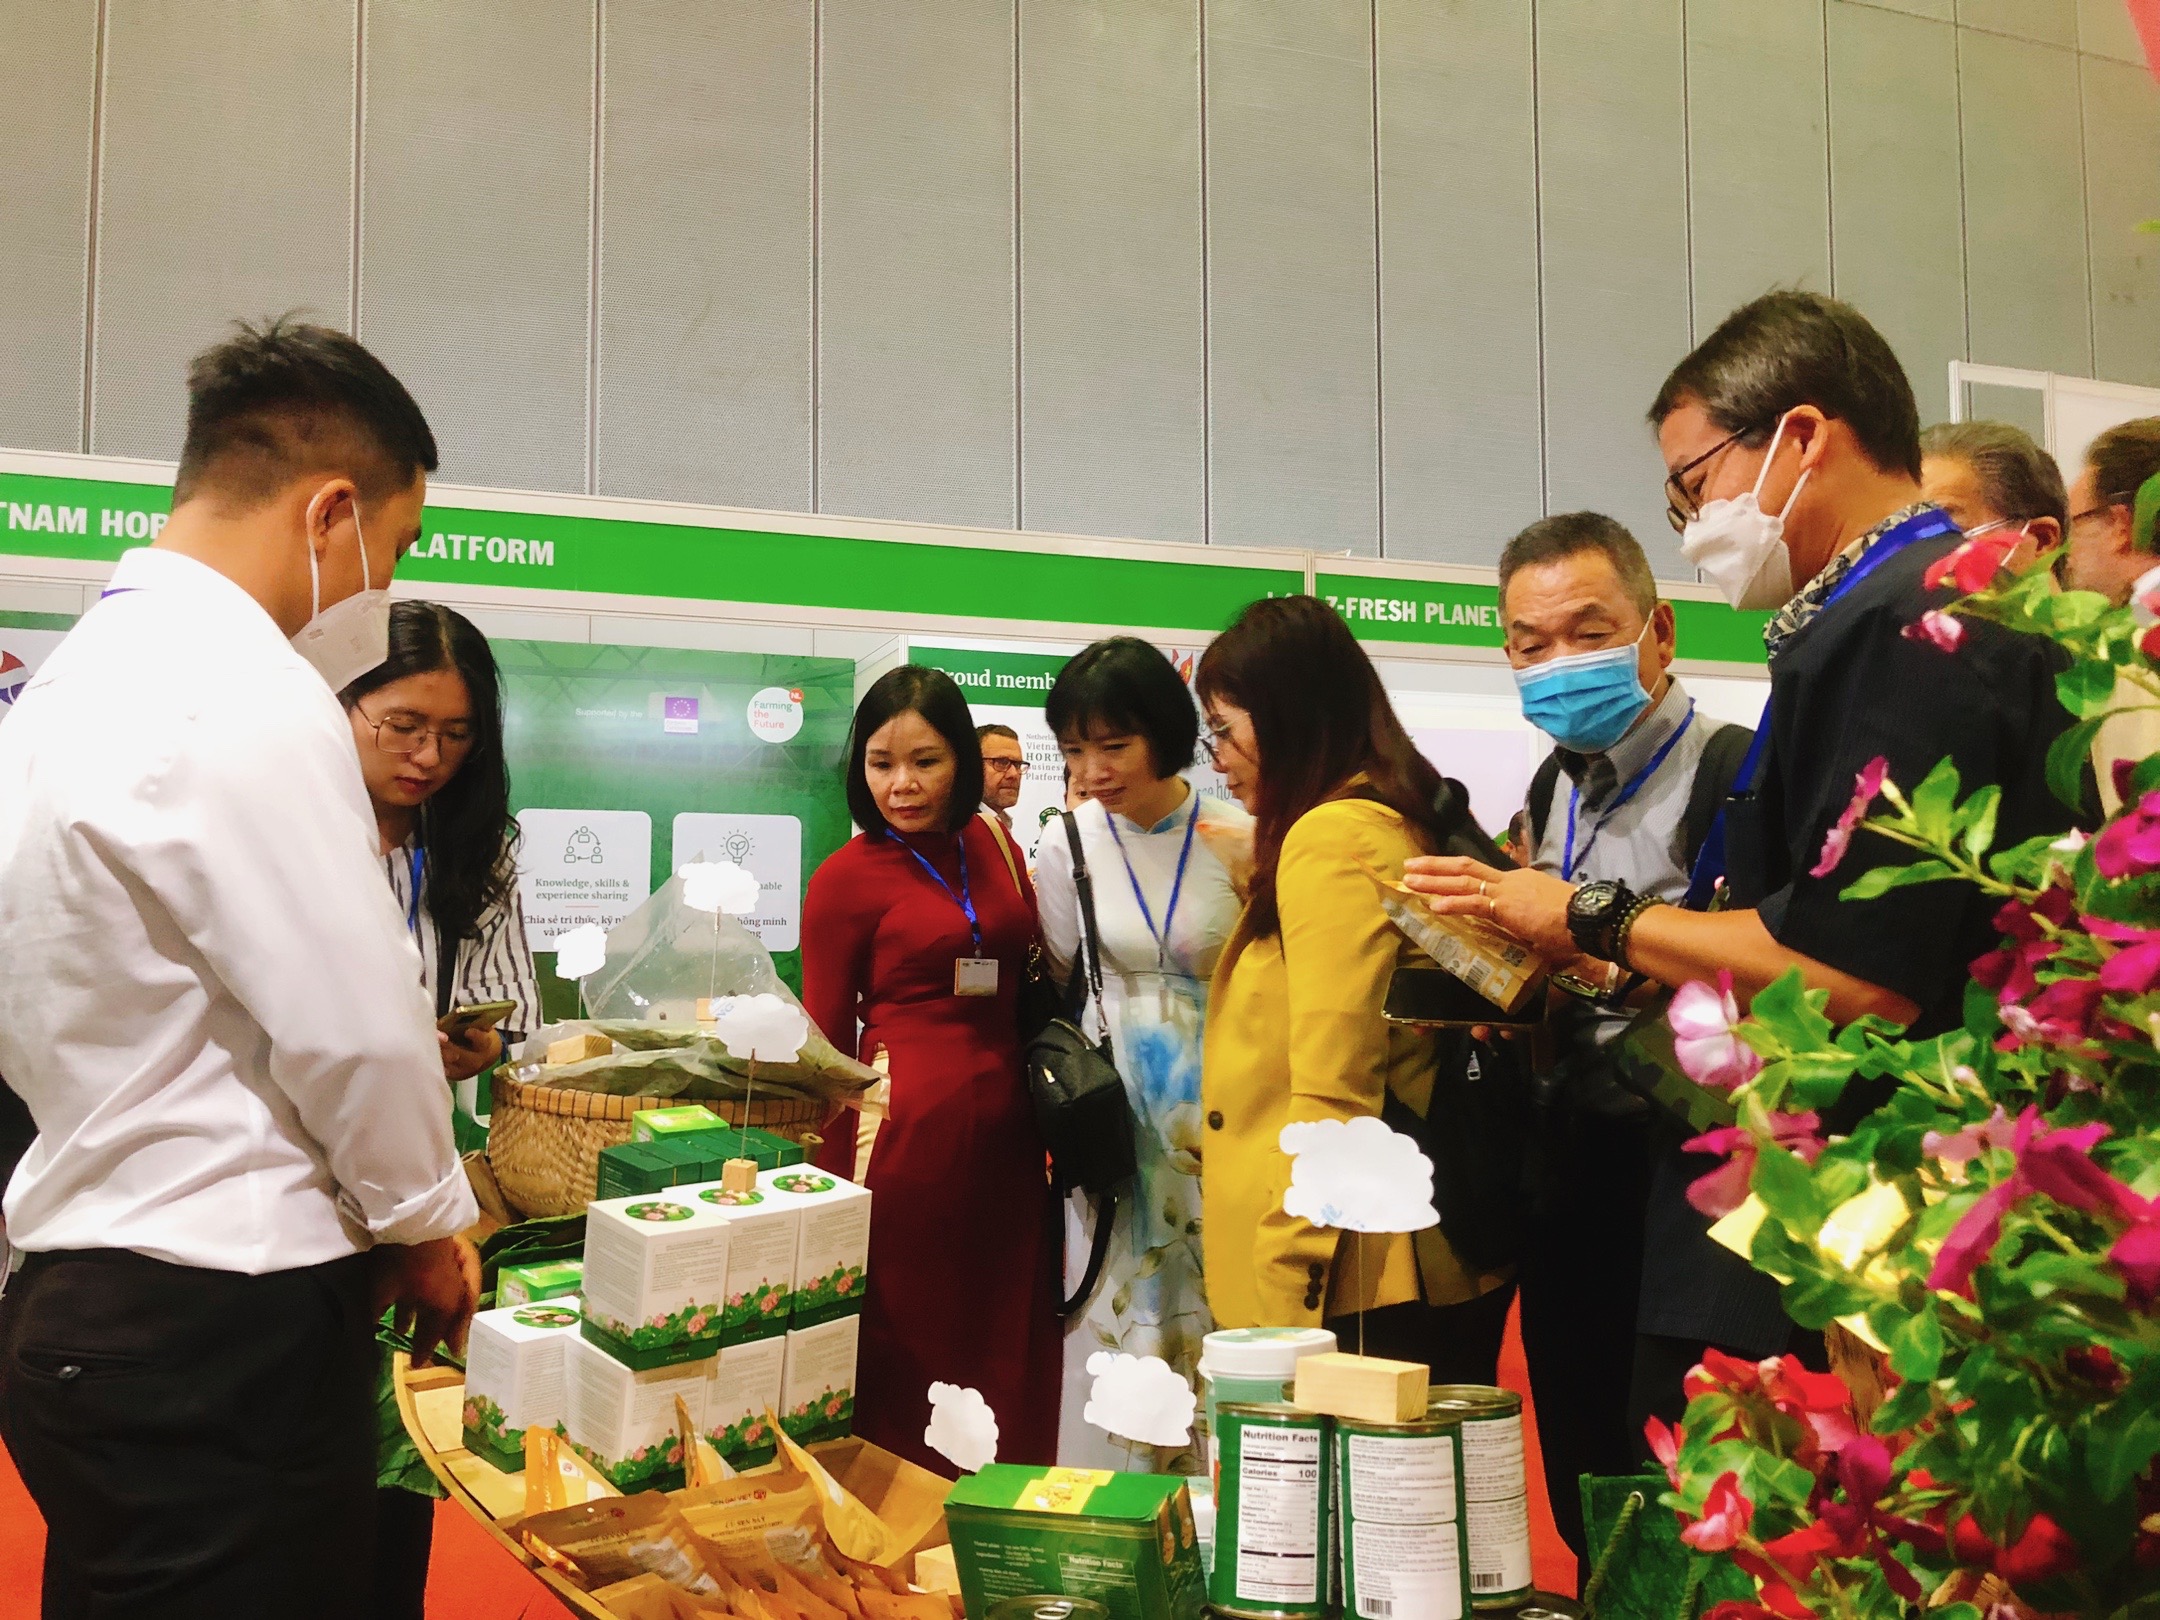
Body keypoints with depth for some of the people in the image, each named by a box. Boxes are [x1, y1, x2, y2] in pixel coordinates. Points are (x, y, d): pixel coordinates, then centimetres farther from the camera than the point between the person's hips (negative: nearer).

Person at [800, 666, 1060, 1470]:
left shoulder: (993, 846, 8)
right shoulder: (844, 879, -5)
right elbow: (826, 1041, -1)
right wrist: (835, 1184, -4)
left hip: (1005, 1128, 5)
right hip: (906, 1130, -5)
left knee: (1011, 1358, 13)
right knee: (906, 1355, 4)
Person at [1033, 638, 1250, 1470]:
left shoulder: (1240, 840, -7)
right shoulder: (1069, 844, -2)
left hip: (1217, 1120, -1)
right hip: (1115, 1126, 1)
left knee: (1216, 1327, 7)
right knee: (1113, 1324, 6)